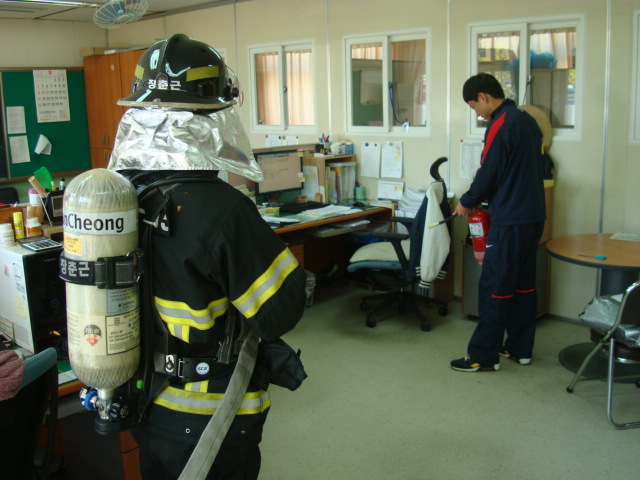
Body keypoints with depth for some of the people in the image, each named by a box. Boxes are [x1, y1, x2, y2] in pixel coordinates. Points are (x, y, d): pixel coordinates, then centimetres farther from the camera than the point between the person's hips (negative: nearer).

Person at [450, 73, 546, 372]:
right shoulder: (527, 120, 13)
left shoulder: (500, 126, -15)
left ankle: (484, 356, 5)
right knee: (524, 284, 14)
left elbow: (488, 173, -15)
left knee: (494, 288, -3)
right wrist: (482, 198, 18)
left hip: (510, 221, -9)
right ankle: (520, 349, 24)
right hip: (534, 215, 9)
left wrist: (467, 202, 2)